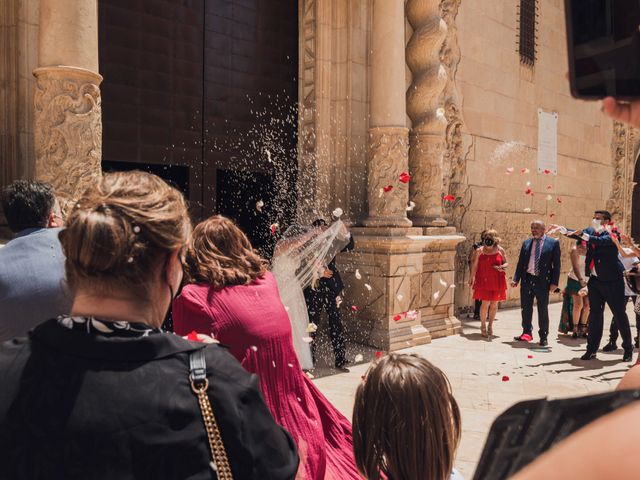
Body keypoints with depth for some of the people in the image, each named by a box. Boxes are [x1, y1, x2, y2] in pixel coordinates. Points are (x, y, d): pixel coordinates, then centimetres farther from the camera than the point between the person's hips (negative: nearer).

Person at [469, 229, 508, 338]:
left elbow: (506, 263, 11)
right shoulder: (480, 250, 1)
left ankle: (490, 325, 26)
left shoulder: (500, 250, 3)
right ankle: (483, 326, 10)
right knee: (485, 303, -6)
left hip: (496, 281, 2)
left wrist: (502, 267, -11)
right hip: (484, 281, -1)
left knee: (494, 304, 8)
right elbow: (475, 265, 3)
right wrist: (472, 277, -1)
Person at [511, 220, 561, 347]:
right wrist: (516, 279, 2)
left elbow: (556, 264, -3)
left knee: (543, 310, 5)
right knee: (525, 308, 11)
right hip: (527, 279, 4)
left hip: (543, 281, -3)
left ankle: (543, 337, 17)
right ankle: (527, 333, 25)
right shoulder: (526, 243, 9)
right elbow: (520, 262, 10)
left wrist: (554, 282, -10)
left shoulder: (553, 243, -1)